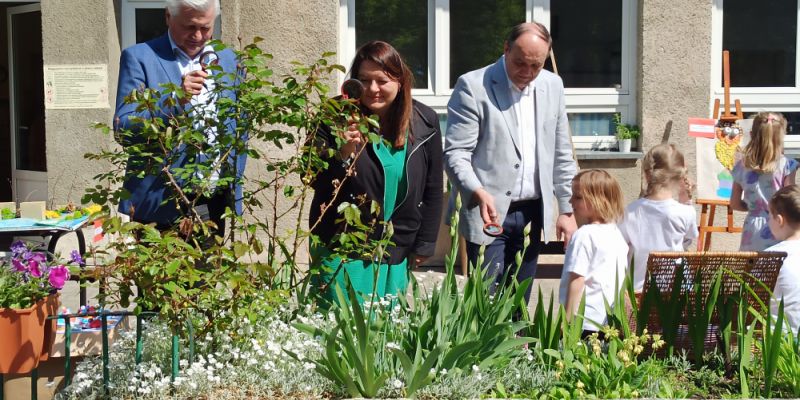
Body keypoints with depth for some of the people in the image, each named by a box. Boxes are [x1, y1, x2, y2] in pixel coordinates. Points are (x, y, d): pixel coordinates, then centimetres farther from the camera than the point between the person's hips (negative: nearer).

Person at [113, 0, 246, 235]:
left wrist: (234, 182, 6)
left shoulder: (227, 59, 11)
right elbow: (124, 131, -11)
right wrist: (175, 100, -24)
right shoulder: (139, 58, -3)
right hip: (161, 203, -4)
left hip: (214, 202, 4)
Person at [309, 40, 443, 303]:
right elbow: (316, 182, -9)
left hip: (396, 252, 3)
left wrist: (423, 245, 7)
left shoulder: (424, 123, -2)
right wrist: (344, 153, -27)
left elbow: (432, 191, 6)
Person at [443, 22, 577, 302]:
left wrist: (567, 210, 11)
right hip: (489, 213, -5)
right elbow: (456, 153, -12)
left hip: (533, 214, 5)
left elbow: (561, 153, 15)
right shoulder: (472, 86, -8)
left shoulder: (553, 86, 9)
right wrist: (478, 193, -28)